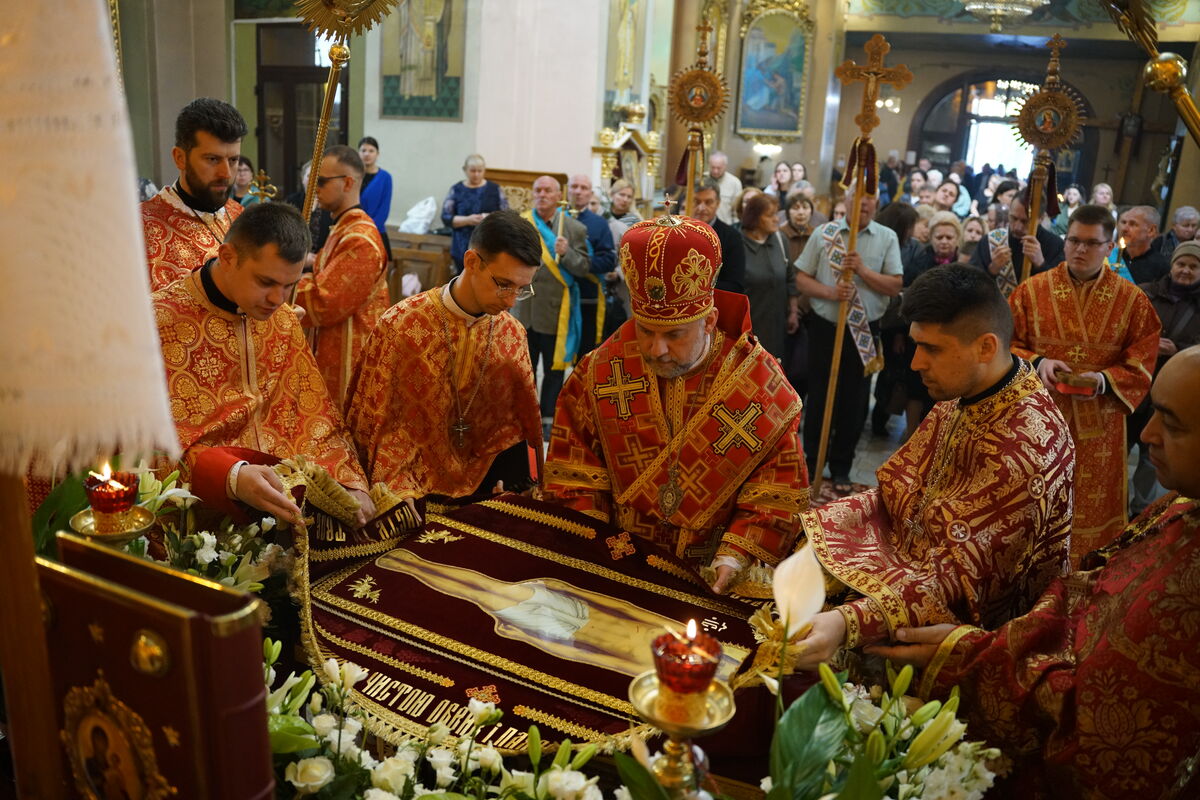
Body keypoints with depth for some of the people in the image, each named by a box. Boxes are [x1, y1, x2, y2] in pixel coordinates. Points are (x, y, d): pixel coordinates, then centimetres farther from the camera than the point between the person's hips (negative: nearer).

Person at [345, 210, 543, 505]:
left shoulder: (513, 334, 1)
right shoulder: (400, 325, -9)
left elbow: (522, 423, 8)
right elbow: (373, 423, -3)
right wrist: (402, 491, -12)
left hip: (481, 489, 4)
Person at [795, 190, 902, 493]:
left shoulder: (887, 238, 1)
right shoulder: (824, 233, -1)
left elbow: (895, 286, -4)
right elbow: (801, 279, -1)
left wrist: (863, 270, -17)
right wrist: (830, 292, -17)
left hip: (865, 331, 1)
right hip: (825, 327, -1)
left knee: (854, 403, 8)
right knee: (819, 398, 8)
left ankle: (841, 469, 23)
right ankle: (810, 462, 24)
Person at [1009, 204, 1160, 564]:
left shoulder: (1133, 300, -1)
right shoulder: (1031, 290, -2)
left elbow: (1141, 363, 0)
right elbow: (1009, 345, 1)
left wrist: (1105, 381, -19)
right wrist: (1038, 363, -18)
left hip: (1099, 423, 0)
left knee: (1092, 506, 10)